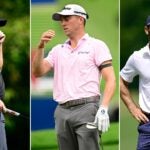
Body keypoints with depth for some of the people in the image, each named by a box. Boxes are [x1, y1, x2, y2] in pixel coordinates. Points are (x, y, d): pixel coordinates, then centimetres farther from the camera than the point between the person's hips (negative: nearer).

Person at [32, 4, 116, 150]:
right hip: (62, 111, 6)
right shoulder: (58, 50, 17)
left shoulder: (96, 45, 3)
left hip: (86, 108, -5)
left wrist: (103, 109, -17)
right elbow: (37, 72, 7)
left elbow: (110, 80, -4)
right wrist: (41, 46, -5)